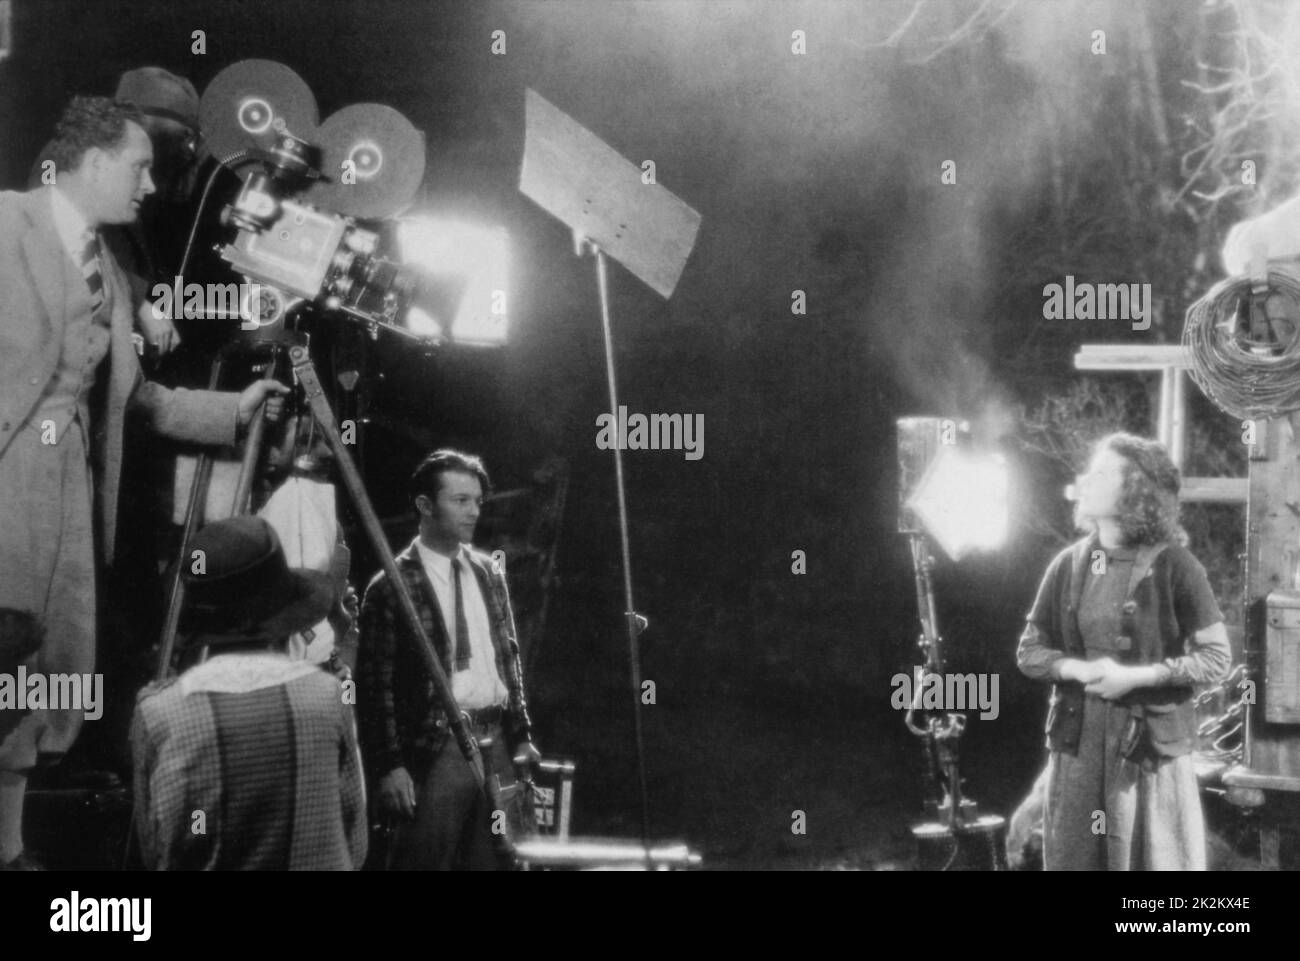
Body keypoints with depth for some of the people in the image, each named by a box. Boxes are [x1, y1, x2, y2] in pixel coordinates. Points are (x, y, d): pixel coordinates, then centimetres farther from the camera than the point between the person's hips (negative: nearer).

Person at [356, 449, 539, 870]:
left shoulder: (488, 572, 11)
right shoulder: (392, 587, -8)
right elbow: (375, 685, -9)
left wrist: (521, 735, 14)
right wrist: (389, 767, -13)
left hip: (495, 743, 6)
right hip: (435, 751, -6)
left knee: (491, 861, 9)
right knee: (426, 861, -3)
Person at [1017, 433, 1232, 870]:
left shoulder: (1172, 565, -6)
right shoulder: (1069, 564, 5)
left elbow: (1216, 657, -5)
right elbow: (1029, 650, 10)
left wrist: (1136, 676, -15)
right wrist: (1080, 669, -10)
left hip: (1151, 747, -4)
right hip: (1078, 746, 4)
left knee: (1154, 859, 0)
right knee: (1073, 859, 6)